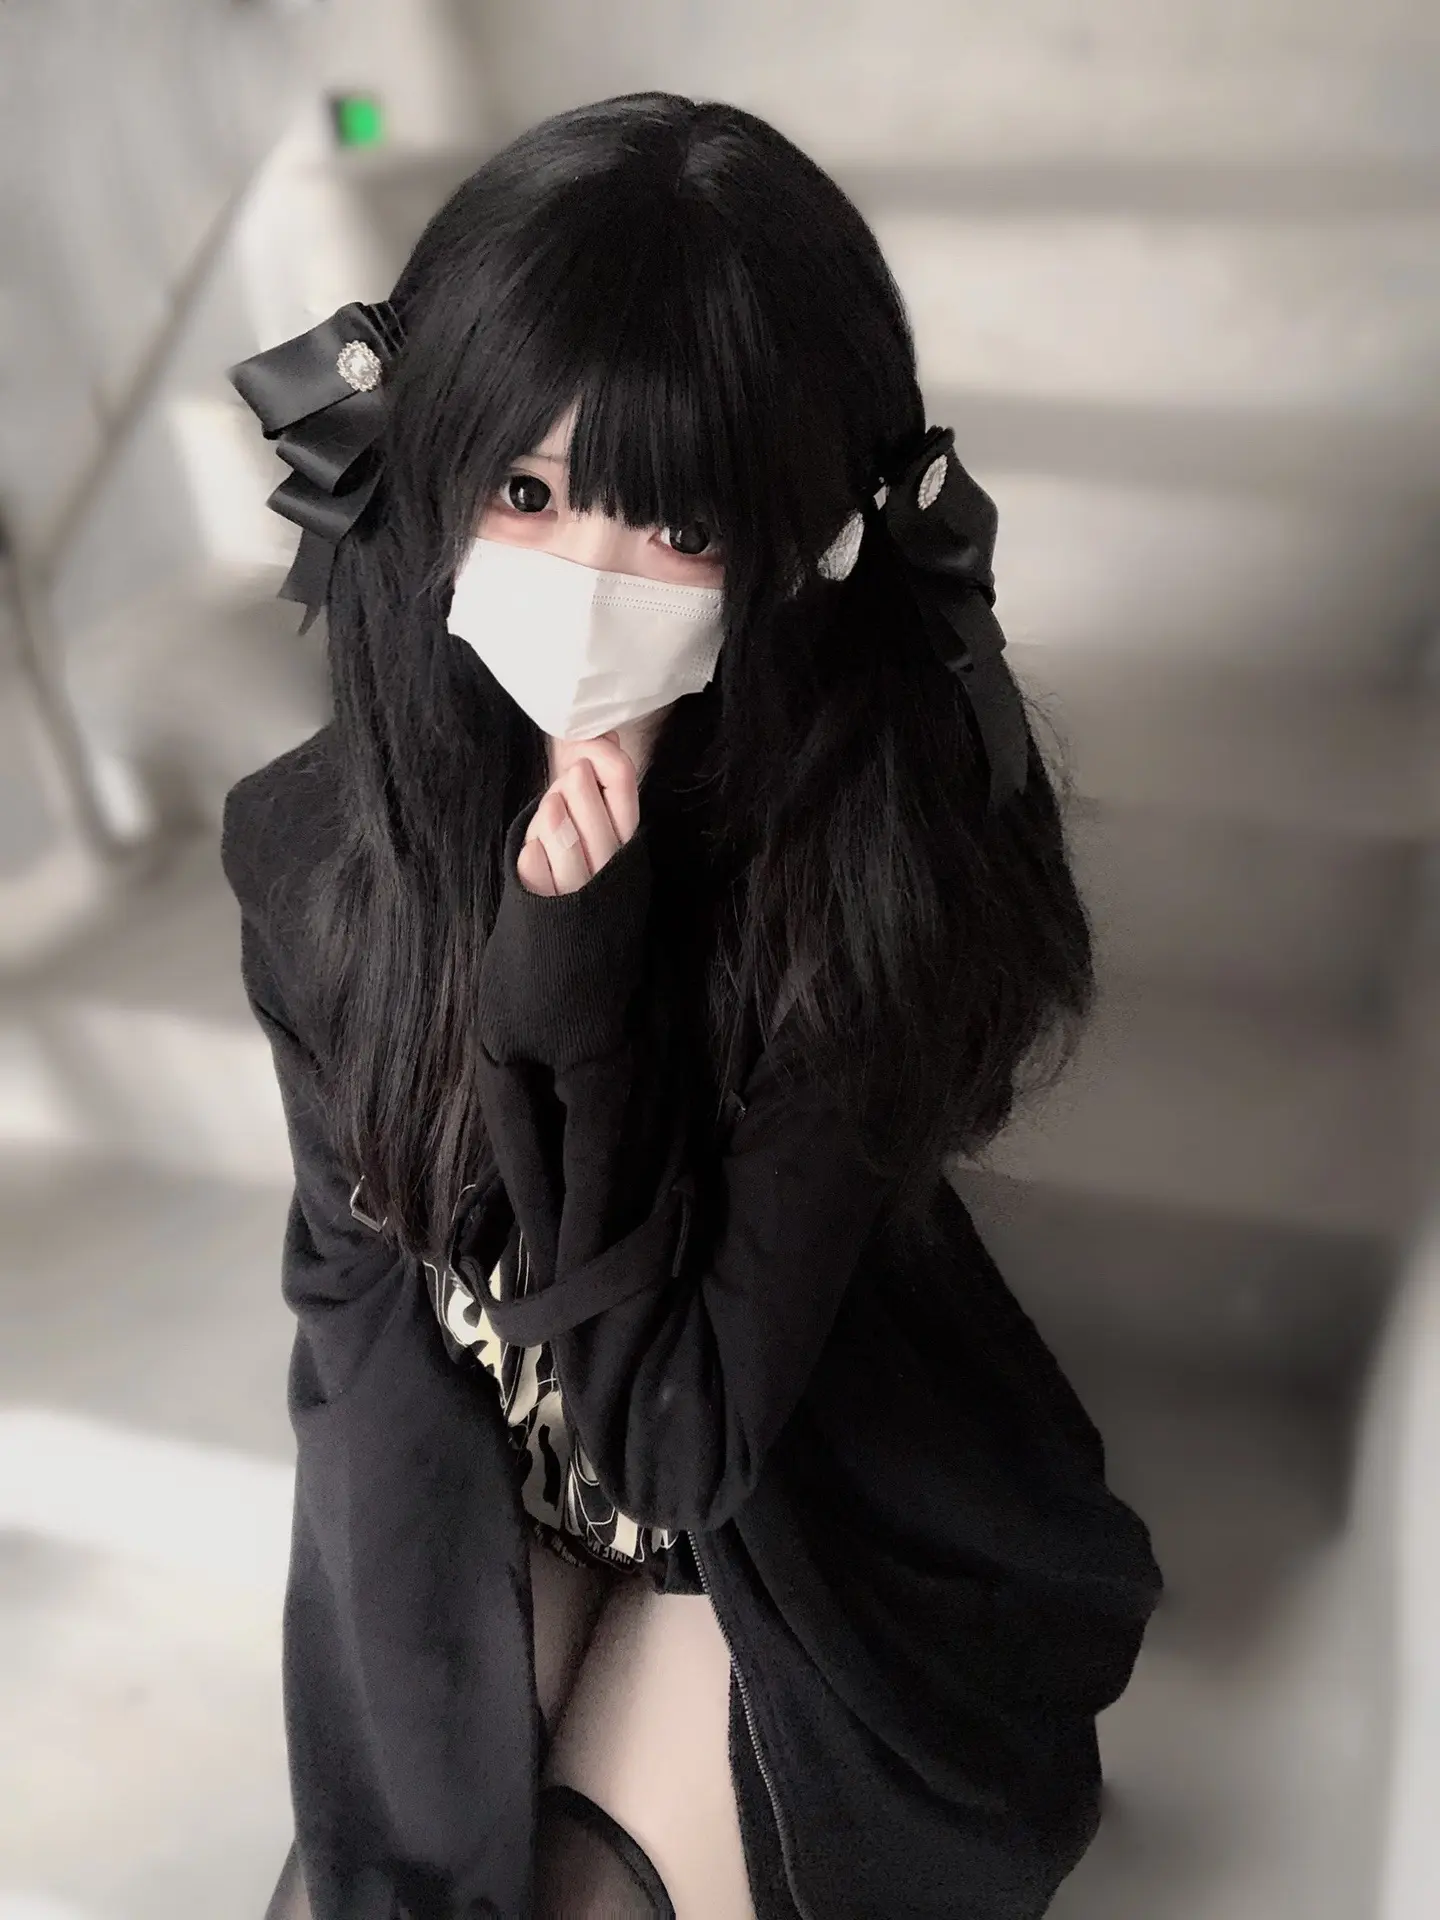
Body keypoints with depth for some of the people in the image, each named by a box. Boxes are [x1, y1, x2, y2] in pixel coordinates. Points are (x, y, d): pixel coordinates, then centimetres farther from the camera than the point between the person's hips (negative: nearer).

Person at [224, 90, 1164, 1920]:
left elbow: (686, 1436, -25)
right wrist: (452, 1743, -11)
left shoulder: (872, 874, -29)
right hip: (470, 1488, 3)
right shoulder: (322, 842, -18)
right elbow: (359, 1286, -7)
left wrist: (571, 1003, -36)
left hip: (800, 1515, -2)